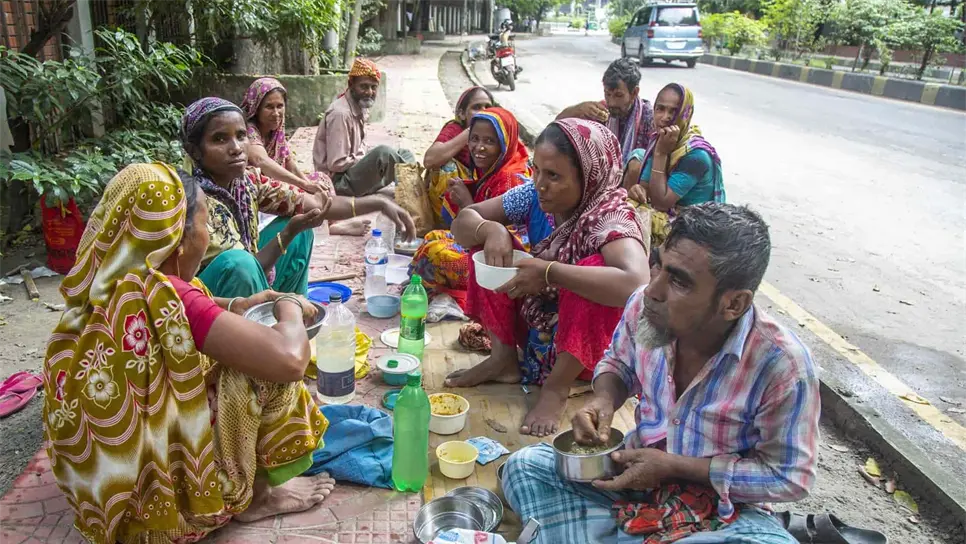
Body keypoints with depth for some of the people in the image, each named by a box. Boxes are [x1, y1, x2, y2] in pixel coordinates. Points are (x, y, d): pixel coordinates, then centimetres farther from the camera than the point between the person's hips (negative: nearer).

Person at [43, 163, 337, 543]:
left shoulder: (110, 287, -4)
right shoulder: (162, 296, -28)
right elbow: (289, 359, -35)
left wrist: (234, 307, 7)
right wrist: (289, 307, -15)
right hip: (164, 498, -8)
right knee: (260, 368, -10)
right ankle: (255, 495, 7)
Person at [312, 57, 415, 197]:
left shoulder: (360, 108, 7)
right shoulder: (340, 113, -21)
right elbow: (337, 164, -24)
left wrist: (371, 156, -1)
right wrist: (374, 158, -15)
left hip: (353, 172, 10)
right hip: (340, 182, -10)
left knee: (404, 154, 6)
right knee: (384, 154, -29)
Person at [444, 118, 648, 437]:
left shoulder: (611, 215, -27)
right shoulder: (534, 196, -10)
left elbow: (636, 283, -47)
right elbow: (462, 223, -5)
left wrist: (548, 273, -42)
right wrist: (489, 230, -28)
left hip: (586, 349, -5)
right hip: (533, 330, 5)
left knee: (596, 267, -32)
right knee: (492, 247, -9)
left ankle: (556, 388, -16)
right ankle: (504, 358, -1)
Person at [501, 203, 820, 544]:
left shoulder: (783, 366, -28)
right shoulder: (644, 307, -15)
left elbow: (790, 478, -16)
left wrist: (674, 467, -20)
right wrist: (604, 401, -14)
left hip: (721, 512, -3)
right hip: (637, 474, 4)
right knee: (525, 466, -10)